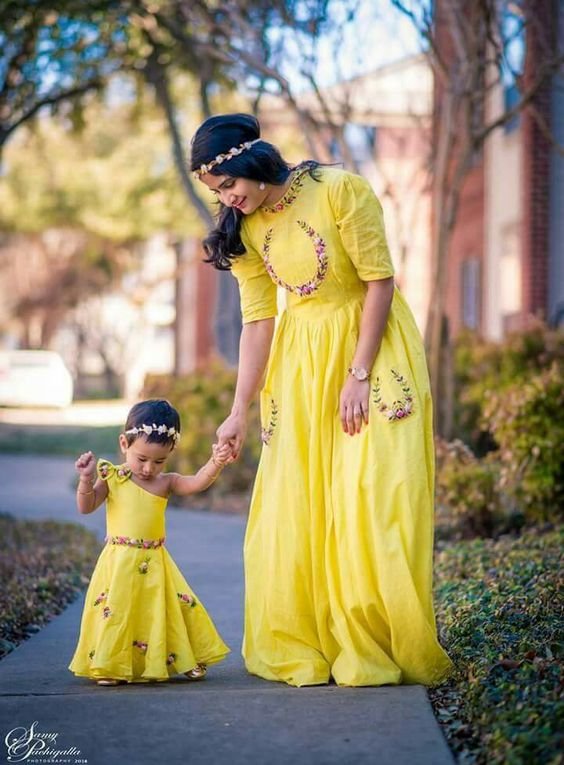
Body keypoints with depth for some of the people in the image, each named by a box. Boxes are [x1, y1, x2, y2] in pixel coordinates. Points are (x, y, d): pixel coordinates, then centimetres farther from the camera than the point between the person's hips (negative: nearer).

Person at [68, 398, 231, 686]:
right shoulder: (112, 478, 0)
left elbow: (197, 482, -13)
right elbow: (86, 507, -3)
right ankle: (110, 666, 8)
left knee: (163, 612, 7)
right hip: (119, 562, -2)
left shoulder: (166, 482, 3)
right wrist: (87, 479, -19)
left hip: (154, 563, 2)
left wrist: (215, 463, -32)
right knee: (115, 613, -3)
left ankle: (185, 660, 21)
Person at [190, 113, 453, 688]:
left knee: (372, 494, -9)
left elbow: (380, 281, -15)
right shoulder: (244, 229, -1)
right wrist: (239, 411, -5)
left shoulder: (339, 189, -18)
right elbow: (257, 320, 0)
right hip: (300, 361, 5)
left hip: (373, 344, -5)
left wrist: (358, 375, -17)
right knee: (294, 503, 2)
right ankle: (306, 650, 12)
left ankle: (377, 647, 1)